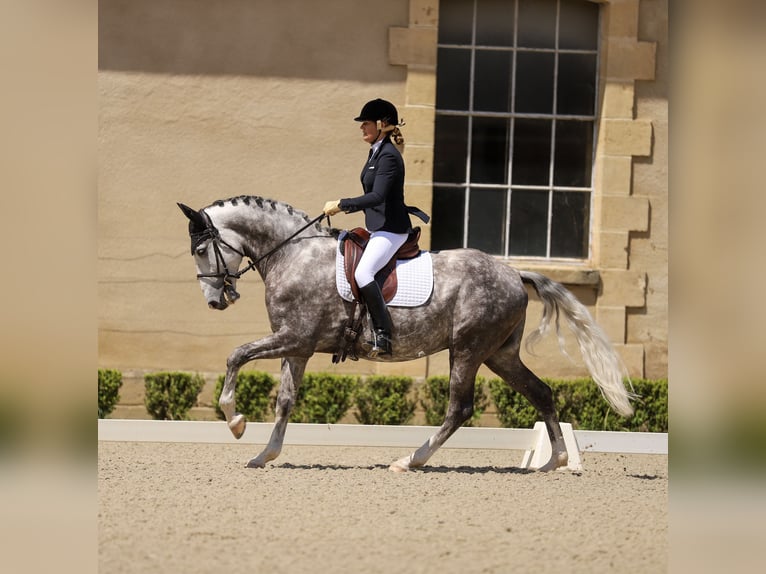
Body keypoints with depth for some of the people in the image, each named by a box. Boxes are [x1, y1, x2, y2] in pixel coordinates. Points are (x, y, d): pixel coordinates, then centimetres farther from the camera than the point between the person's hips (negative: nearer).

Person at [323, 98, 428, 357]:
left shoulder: (388, 156, -17)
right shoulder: (376, 152, 13)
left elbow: (377, 196, -27)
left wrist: (341, 204, -22)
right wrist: (348, 207, 9)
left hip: (391, 229, -11)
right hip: (377, 228, 11)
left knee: (363, 272, -28)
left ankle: (383, 335, -25)